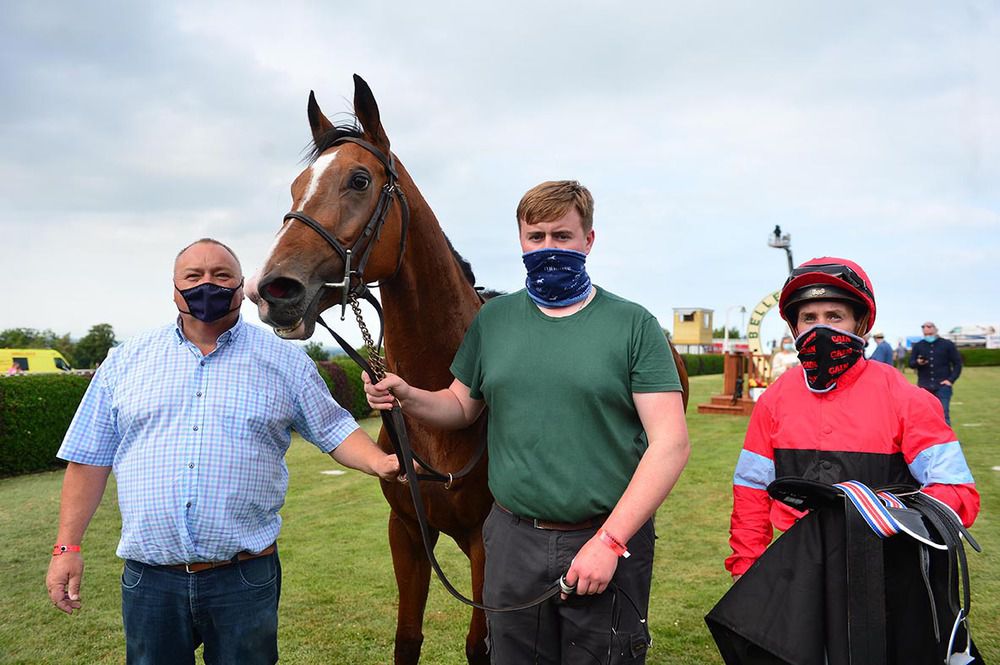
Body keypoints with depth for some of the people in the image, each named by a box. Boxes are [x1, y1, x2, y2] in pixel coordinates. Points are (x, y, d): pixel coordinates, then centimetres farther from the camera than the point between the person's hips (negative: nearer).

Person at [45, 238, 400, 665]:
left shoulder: (285, 360, 3)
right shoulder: (126, 361, 7)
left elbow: (333, 430, 4)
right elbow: (90, 459, 9)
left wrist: (379, 463, -14)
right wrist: (67, 547, 4)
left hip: (245, 578, -1)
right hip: (149, 581, 2)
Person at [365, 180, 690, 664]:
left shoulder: (634, 325, -6)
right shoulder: (492, 319, 5)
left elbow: (670, 444, -11)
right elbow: (461, 406, 14)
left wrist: (609, 541, -17)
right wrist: (407, 397, -7)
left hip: (610, 539, -2)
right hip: (513, 538, 3)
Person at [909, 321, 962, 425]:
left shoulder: (947, 344, 5)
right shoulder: (918, 345, 9)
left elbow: (957, 363, 7)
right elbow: (911, 363, 7)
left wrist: (951, 379, -5)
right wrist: (917, 363, -17)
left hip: (942, 386, -2)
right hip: (924, 387, 2)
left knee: (943, 415, -6)